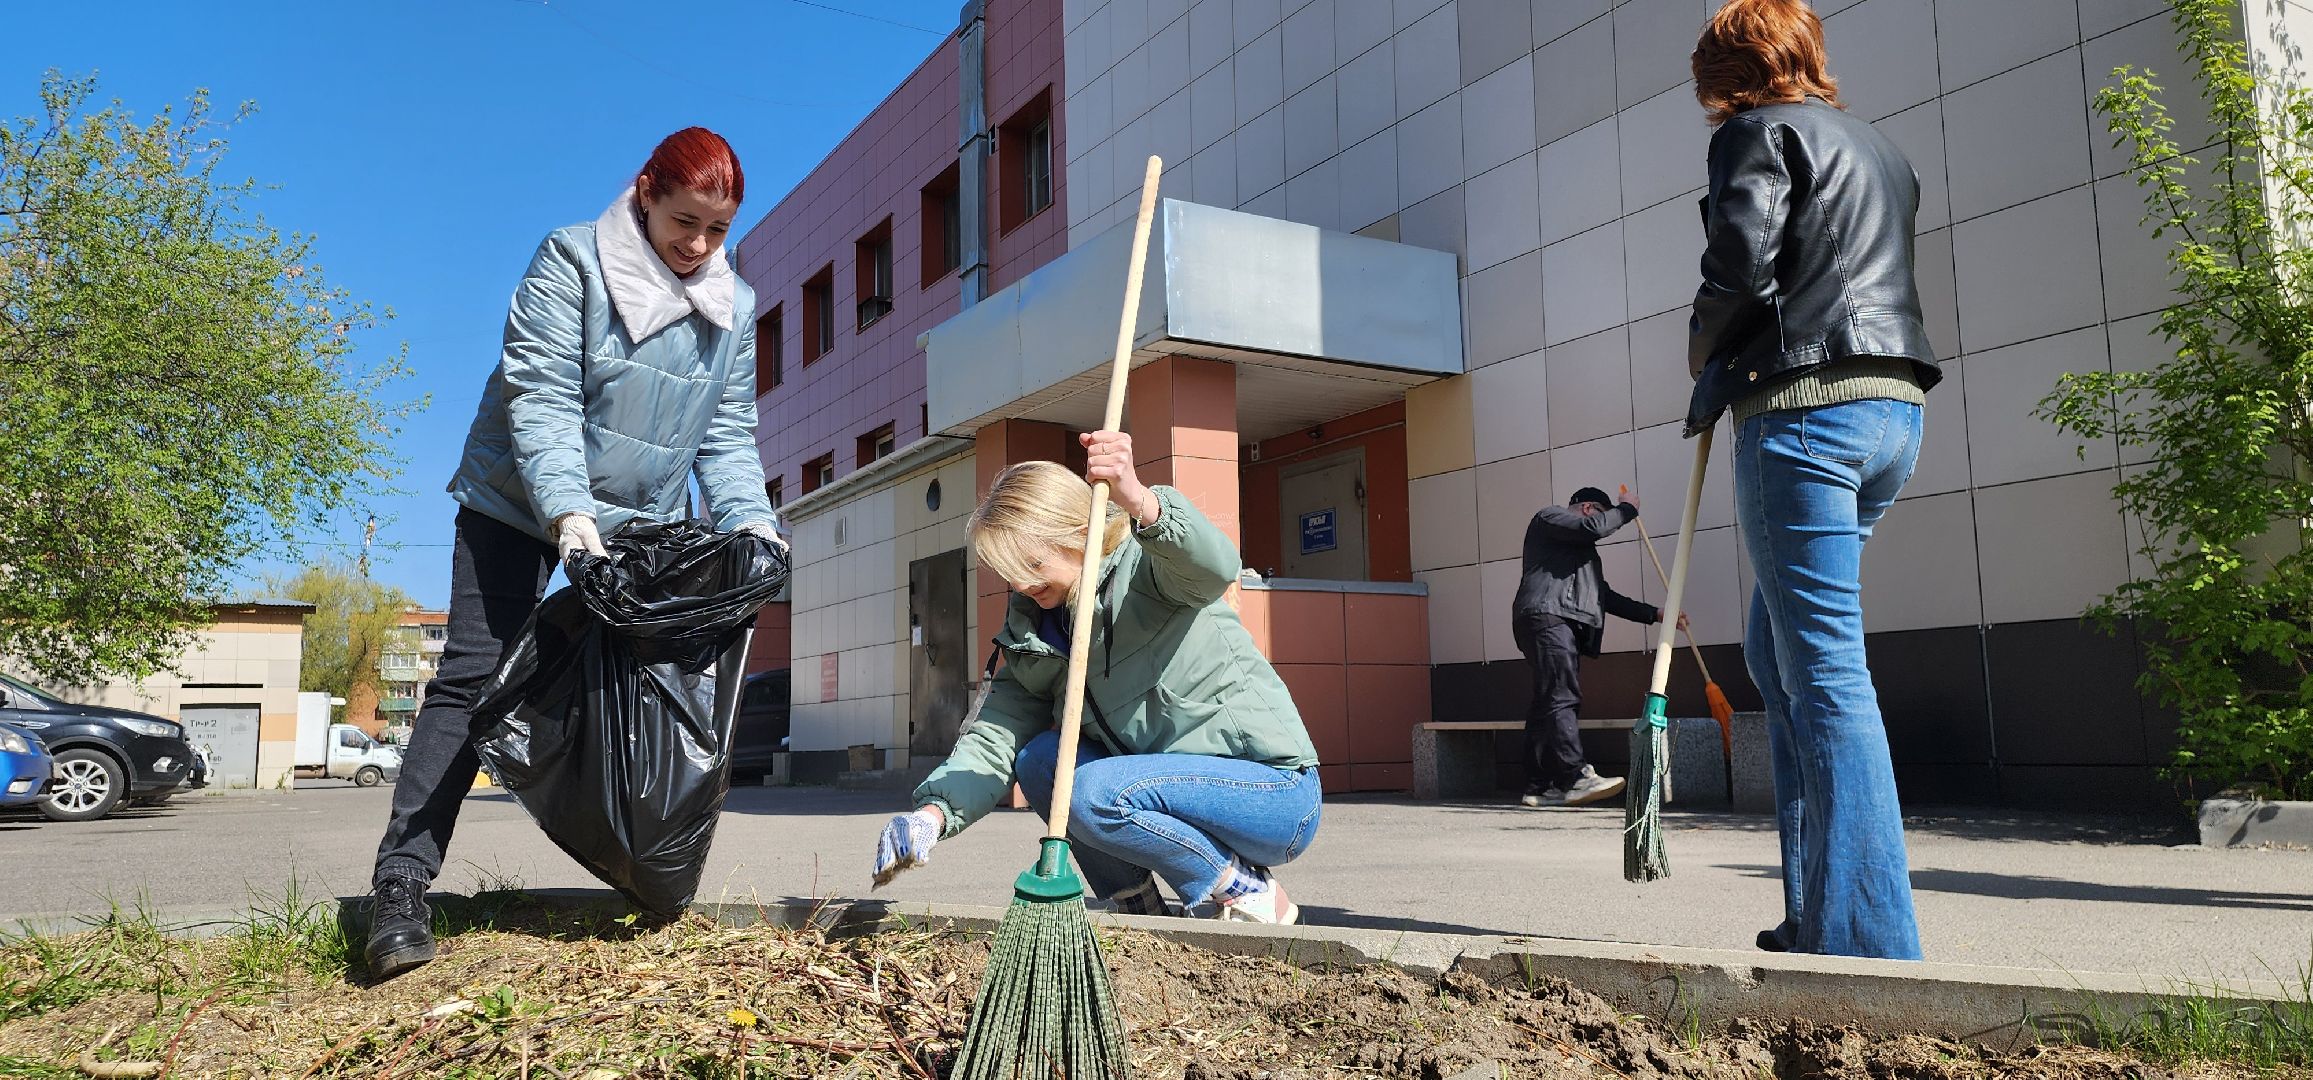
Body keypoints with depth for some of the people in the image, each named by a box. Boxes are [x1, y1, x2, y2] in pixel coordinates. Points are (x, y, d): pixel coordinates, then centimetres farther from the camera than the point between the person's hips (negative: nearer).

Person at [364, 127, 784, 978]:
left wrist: (748, 519, -16)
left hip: (642, 526, 5)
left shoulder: (735, 309, 3)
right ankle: (401, 883, -11)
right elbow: (540, 398, -20)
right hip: (519, 507, -4)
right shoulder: (571, 262, -12)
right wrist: (567, 510, -34)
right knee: (474, 678, -10)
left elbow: (726, 436, 2)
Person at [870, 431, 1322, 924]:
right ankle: (1138, 910, 1)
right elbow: (993, 741, -1)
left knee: (1096, 793, -26)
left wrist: (1138, 501, -57)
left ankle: (1252, 897, -8)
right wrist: (932, 813, -20)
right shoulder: (1029, 634, 7)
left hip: (1278, 791, -7)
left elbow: (1214, 565, -38)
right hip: (1183, 784, 7)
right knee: (1041, 758, -7)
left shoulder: (1143, 566, -13)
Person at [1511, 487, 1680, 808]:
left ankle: (1538, 787, -3)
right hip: (1546, 617, -9)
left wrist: (1654, 613, 27)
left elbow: (1605, 596, 33)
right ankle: (1576, 777, -30)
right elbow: (1595, 527, -7)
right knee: (1561, 697, -19)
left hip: (1565, 625, 9)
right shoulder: (1548, 516, 11)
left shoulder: (1582, 550, 37)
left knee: (1547, 704, 1)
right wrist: (1626, 509, 10)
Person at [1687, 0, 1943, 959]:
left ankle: (1869, 936, -8)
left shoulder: (1756, 133, 0)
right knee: (1776, 648, 16)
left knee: (1823, 668, -9)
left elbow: (1739, 267, -14)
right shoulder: (1881, 151, 25)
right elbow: (1878, 280, 21)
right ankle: (1818, 913, 18)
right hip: (1895, 409, 9)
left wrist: (1703, 351, 5)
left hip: (1804, 407, -9)